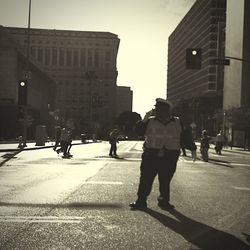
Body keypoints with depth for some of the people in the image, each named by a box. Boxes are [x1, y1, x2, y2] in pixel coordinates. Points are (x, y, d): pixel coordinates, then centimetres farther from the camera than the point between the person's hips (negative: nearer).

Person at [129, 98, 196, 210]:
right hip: (151, 156, 0)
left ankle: (164, 201, 20)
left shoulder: (177, 123, 5)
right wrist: (144, 119, -11)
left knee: (165, 181, 7)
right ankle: (141, 201, 9)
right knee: (146, 179, 1)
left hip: (170, 158, 0)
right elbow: (138, 131, -2)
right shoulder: (150, 121, 4)